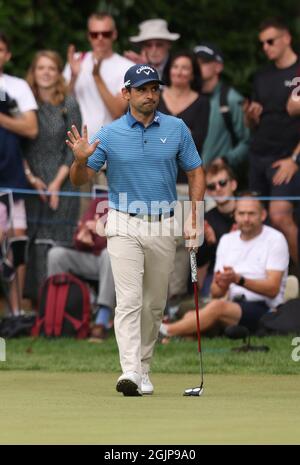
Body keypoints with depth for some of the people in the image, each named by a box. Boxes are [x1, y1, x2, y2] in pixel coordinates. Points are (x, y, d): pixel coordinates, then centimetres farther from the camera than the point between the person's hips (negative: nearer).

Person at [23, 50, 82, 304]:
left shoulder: (69, 105, 2)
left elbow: (74, 150, 0)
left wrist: (57, 182, -8)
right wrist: (30, 178, -6)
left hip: (62, 182, -1)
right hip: (32, 185, 1)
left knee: (58, 241, -5)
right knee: (34, 242, -3)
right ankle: (36, 299, 1)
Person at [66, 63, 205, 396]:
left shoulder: (176, 129, 1)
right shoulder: (109, 134, -3)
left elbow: (195, 173, 8)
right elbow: (79, 180, 0)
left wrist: (193, 219, -2)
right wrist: (80, 159, -23)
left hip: (163, 227, 3)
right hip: (124, 226, -2)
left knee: (154, 305, 10)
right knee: (129, 300, -15)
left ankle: (143, 369, 22)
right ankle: (130, 372, -24)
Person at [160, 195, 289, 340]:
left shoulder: (275, 239, 1)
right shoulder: (227, 240, 18)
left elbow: (272, 289, -10)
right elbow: (215, 293, 14)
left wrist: (238, 279, -24)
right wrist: (221, 286, -12)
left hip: (263, 310, -6)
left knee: (218, 306, -34)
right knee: (191, 315, -25)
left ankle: (165, 331, -38)